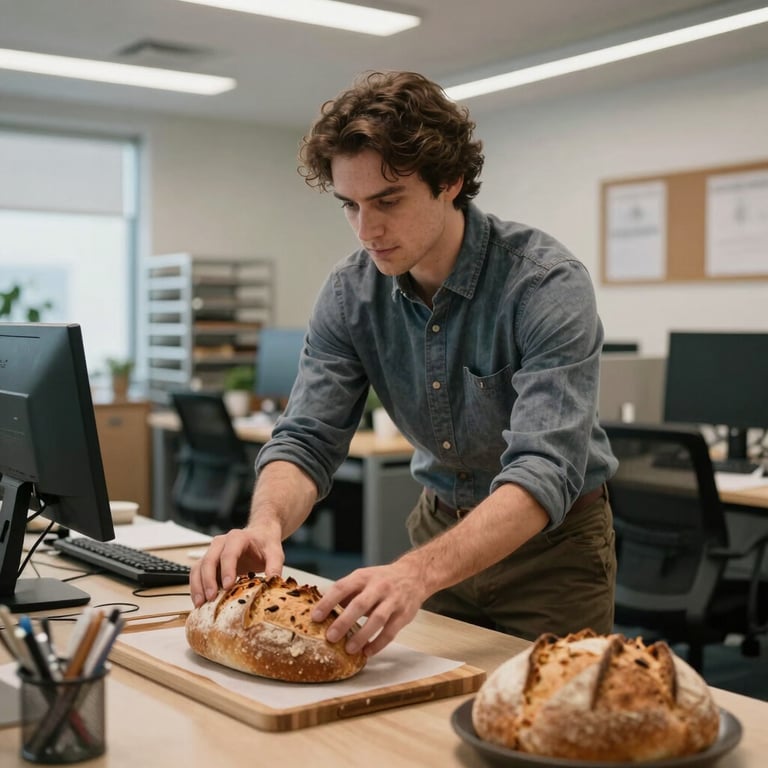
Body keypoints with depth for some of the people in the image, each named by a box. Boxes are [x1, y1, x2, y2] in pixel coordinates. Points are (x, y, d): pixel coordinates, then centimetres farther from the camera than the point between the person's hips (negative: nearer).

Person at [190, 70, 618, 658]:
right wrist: (267, 521, -34)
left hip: (553, 540, -4)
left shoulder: (546, 284, -27)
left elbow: (545, 471, -36)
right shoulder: (350, 295, -10)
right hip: (441, 524, 4)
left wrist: (421, 571, -51)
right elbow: (308, 439, -11)